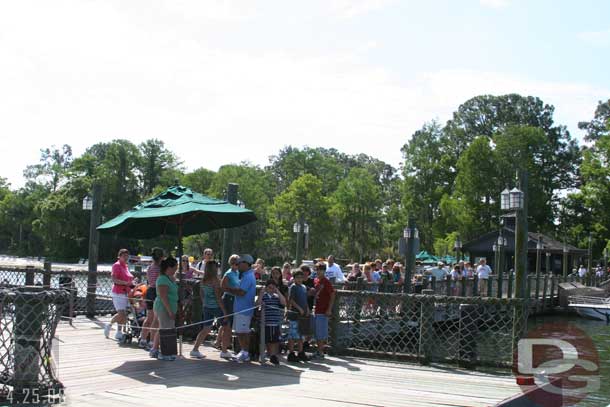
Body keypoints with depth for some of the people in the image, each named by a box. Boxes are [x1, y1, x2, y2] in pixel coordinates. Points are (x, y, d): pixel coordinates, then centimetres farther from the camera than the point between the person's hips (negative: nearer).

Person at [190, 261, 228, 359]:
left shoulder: (203, 281, 6)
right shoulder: (215, 280, -15)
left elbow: (202, 295, 13)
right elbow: (218, 297, -17)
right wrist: (224, 311, -13)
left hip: (206, 307, 7)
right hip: (216, 307, -7)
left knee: (206, 329, 12)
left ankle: (195, 349, 7)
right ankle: (224, 351, 12)